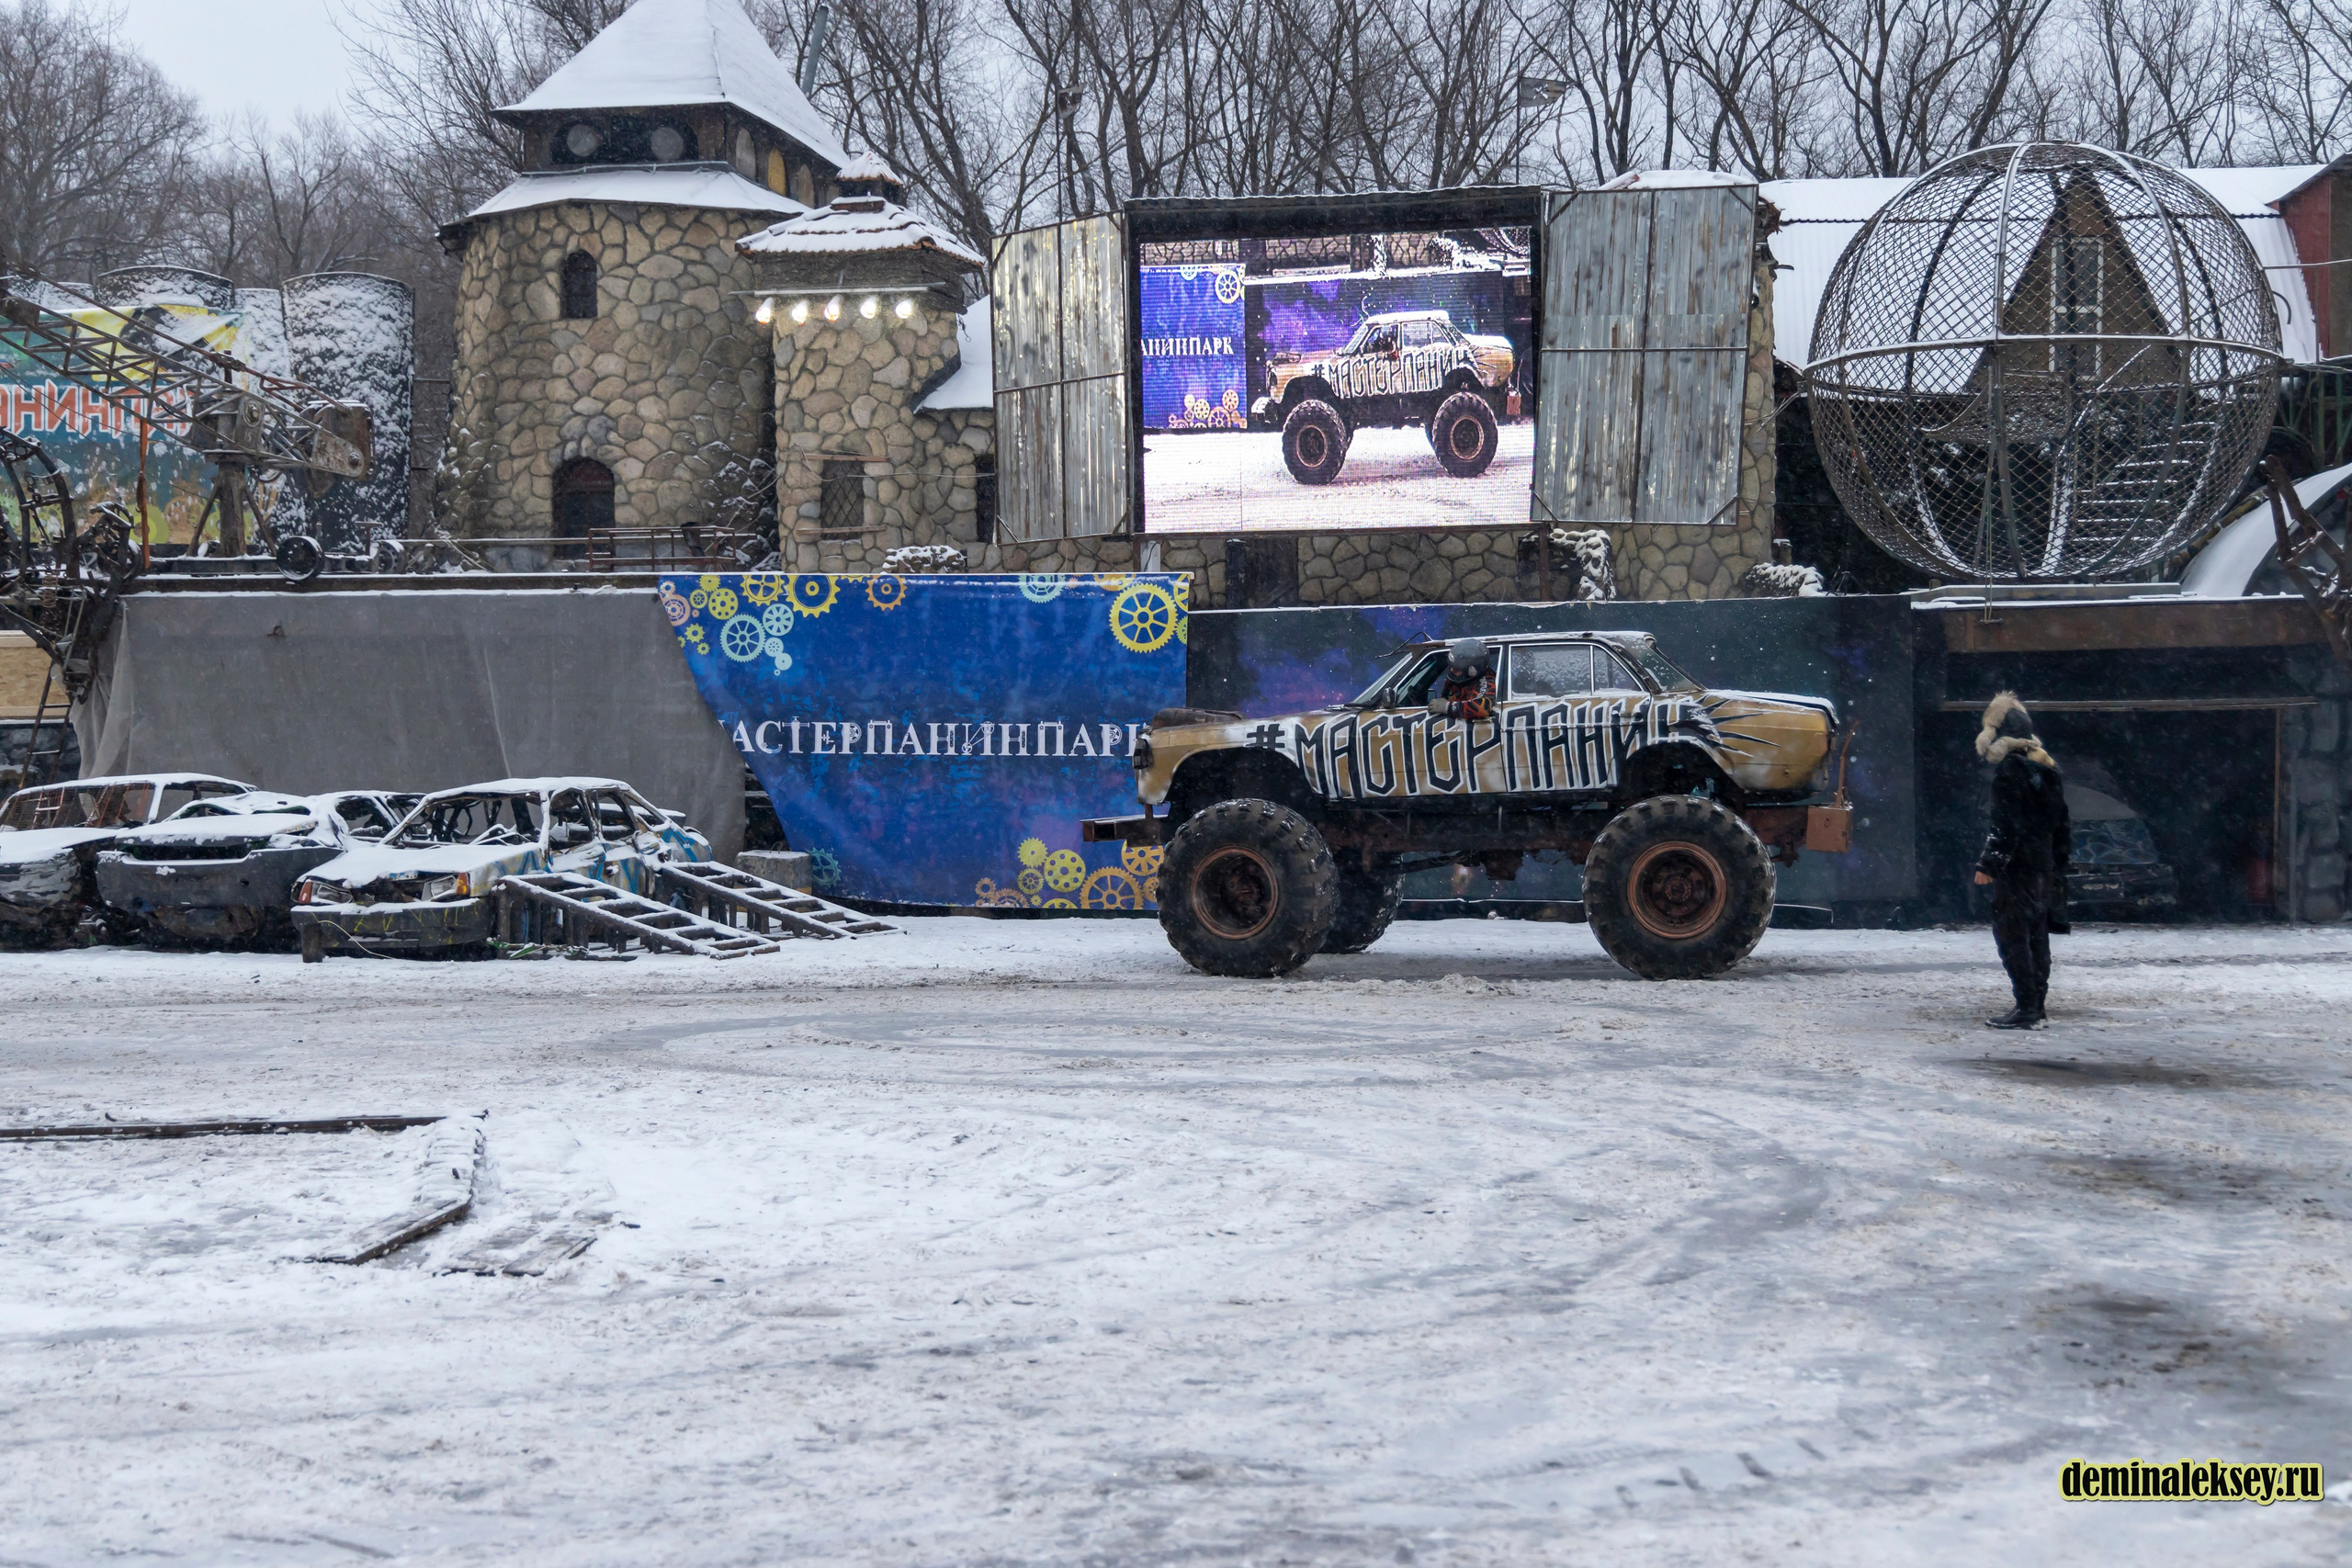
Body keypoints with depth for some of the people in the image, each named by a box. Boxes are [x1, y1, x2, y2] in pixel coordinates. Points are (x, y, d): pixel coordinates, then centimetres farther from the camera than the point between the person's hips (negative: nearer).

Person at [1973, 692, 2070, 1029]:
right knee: (2036, 933, 14)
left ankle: (2026, 1008, -12)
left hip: (2017, 865, -9)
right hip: (2045, 863, 9)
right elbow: (2061, 820, 18)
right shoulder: (2047, 767, 14)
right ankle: (2037, 1003, 19)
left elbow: (2005, 824, -19)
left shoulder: (2010, 769, -14)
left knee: (2011, 932, -8)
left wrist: (1988, 864, -16)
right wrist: (2059, 859, 23)